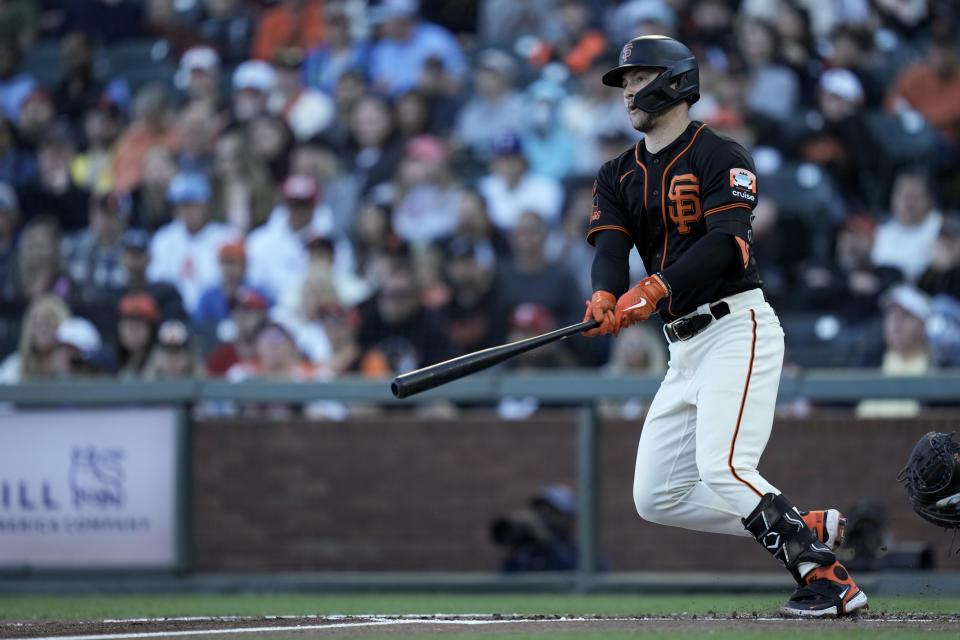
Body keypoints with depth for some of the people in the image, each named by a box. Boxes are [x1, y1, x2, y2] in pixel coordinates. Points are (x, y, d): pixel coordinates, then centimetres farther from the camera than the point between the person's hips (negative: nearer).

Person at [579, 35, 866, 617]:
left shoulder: (720, 157, -6)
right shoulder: (618, 177, 15)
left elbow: (725, 242, -20)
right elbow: (611, 247, -2)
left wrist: (655, 289, -35)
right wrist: (606, 298, -25)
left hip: (738, 329, -8)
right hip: (686, 346, 8)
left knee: (723, 469, -25)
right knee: (657, 497, 4)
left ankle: (830, 581, -22)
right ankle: (812, 528, 9)